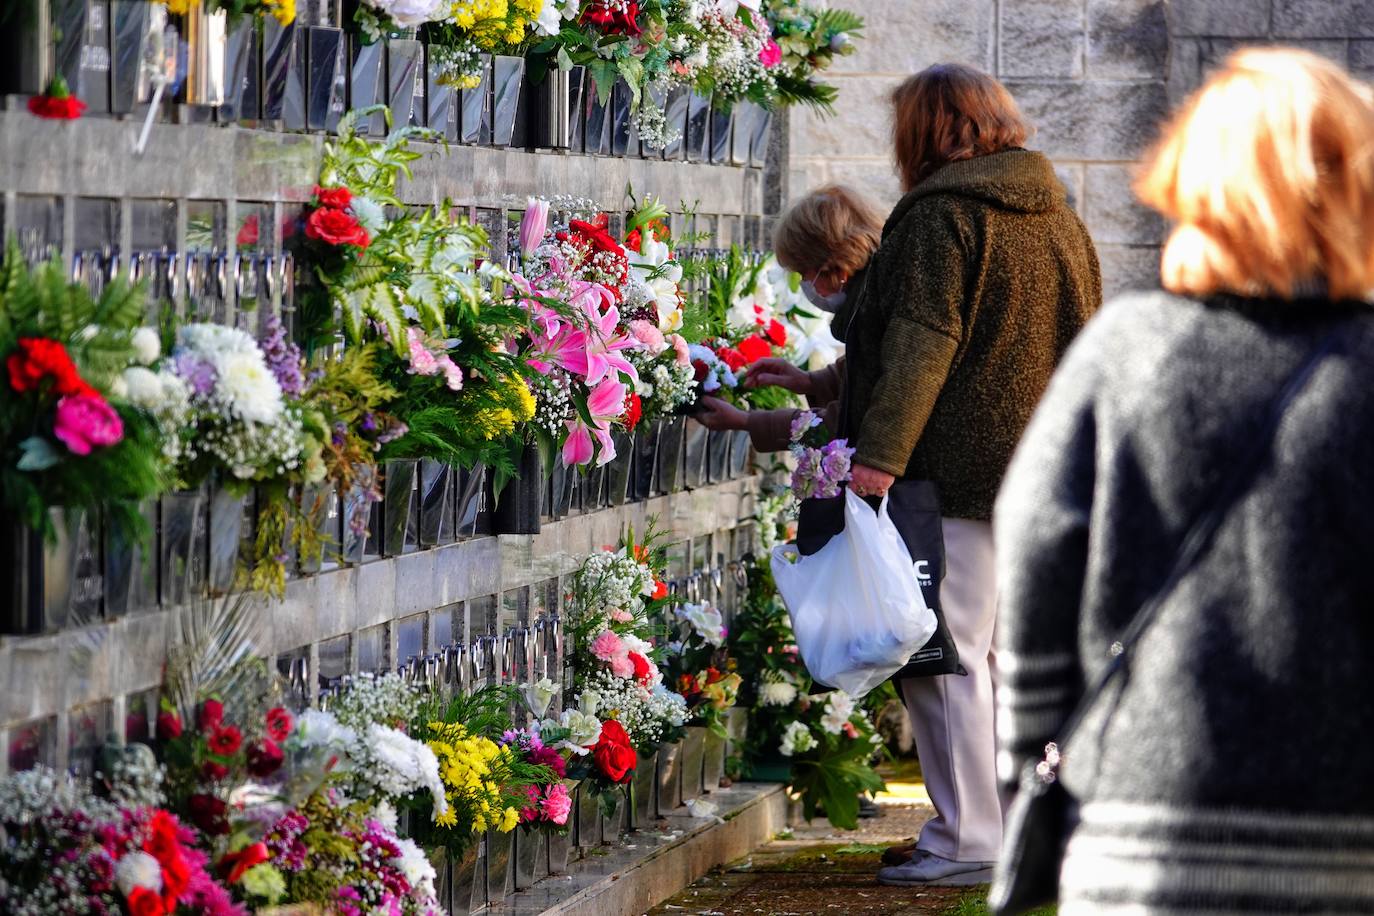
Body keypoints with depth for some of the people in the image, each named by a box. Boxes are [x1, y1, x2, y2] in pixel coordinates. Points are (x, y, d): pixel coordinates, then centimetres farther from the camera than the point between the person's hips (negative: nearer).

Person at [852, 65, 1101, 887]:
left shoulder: (943, 214, -9)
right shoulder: (1061, 218, 16)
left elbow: (921, 343, -17)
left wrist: (880, 452, -20)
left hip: (958, 471, -8)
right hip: (1041, 471, 8)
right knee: (996, 652, 15)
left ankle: (968, 842, -6)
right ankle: (1025, 828, 18)